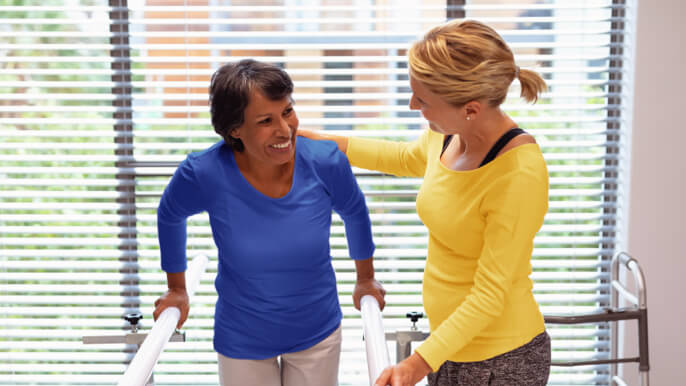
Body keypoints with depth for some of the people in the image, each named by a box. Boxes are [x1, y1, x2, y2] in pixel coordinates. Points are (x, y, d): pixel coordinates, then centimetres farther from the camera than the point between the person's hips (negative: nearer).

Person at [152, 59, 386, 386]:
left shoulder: (326, 163, -22)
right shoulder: (205, 173, -25)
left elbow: (355, 213, 1)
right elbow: (170, 217, -2)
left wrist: (366, 279, 14)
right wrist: (177, 290, 10)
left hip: (317, 332, 1)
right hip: (241, 341, -1)